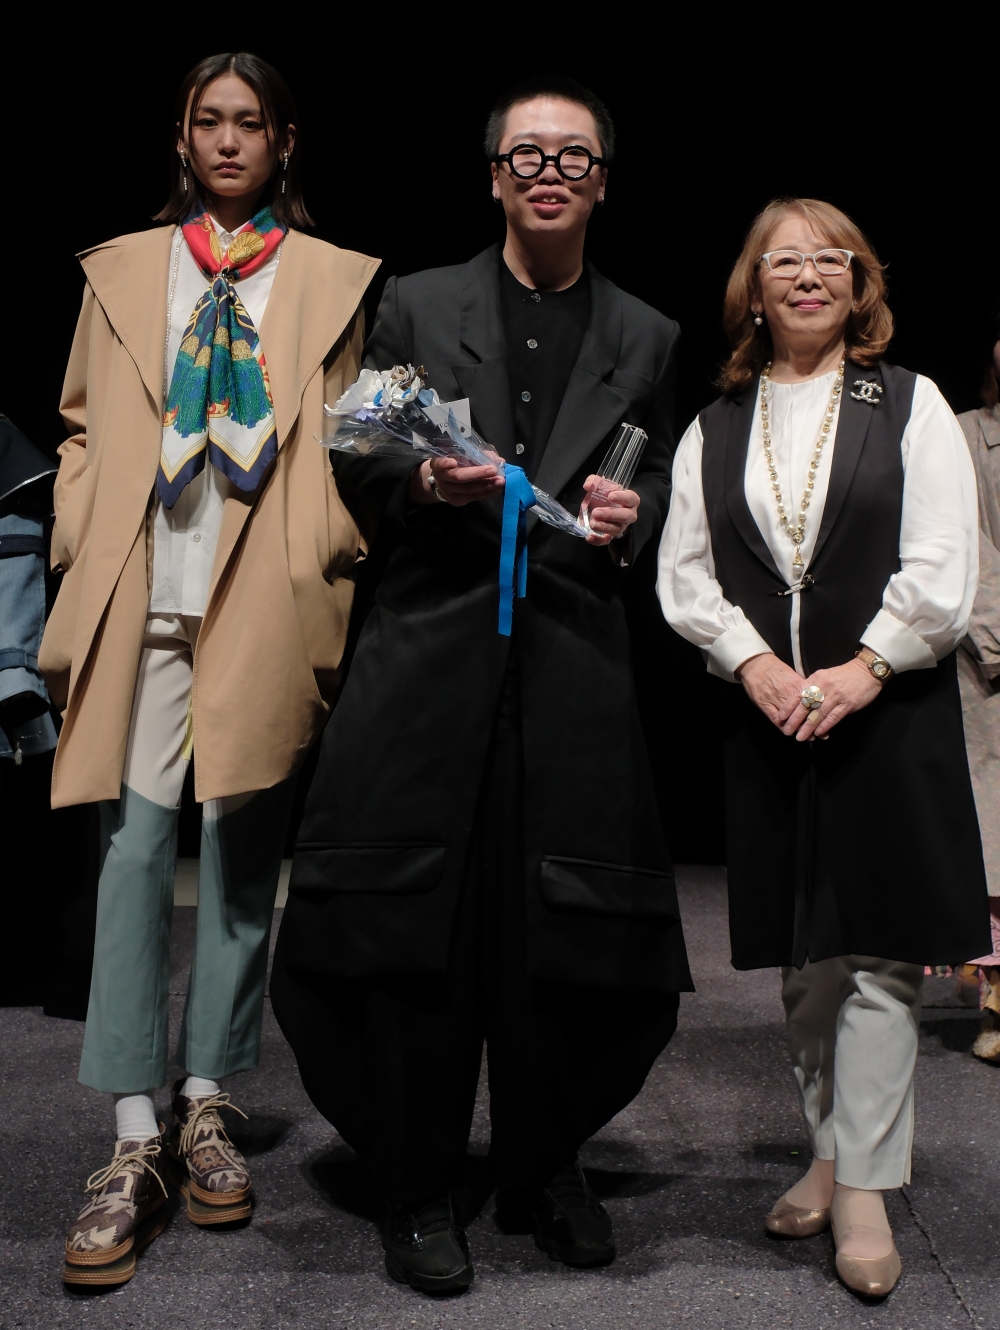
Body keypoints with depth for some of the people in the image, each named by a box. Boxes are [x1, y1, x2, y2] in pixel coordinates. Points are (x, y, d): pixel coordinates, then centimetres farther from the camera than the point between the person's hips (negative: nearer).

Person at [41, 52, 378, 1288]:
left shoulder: (333, 281, 13)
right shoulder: (122, 270, 17)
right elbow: (83, 430, 14)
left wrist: (329, 586, -3)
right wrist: (79, 572, 2)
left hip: (264, 600, 0)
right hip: (140, 596, 1)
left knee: (243, 852, 4)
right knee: (134, 845, -6)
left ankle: (205, 1108, 17)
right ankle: (135, 1141, -1)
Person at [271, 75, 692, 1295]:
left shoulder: (645, 338, 16)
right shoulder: (417, 306, 11)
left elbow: (660, 489, 18)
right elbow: (358, 472, 8)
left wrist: (629, 518, -5)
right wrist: (429, 483, -12)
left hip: (575, 660, 2)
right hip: (433, 648, -1)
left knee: (566, 932, 3)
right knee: (414, 924, 0)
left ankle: (544, 1171, 26)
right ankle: (418, 1188, 17)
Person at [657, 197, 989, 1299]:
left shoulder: (910, 407, 4)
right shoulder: (713, 430, 11)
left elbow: (942, 571, -4)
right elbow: (683, 576, 6)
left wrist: (862, 670, -13)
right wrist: (754, 662, -8)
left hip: (889, 712, -3)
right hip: (766, 717, 3)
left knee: (878, 954, -3)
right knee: (804, 957, 11)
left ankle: (862, 1184, 8)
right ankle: (830, 1150, 26)